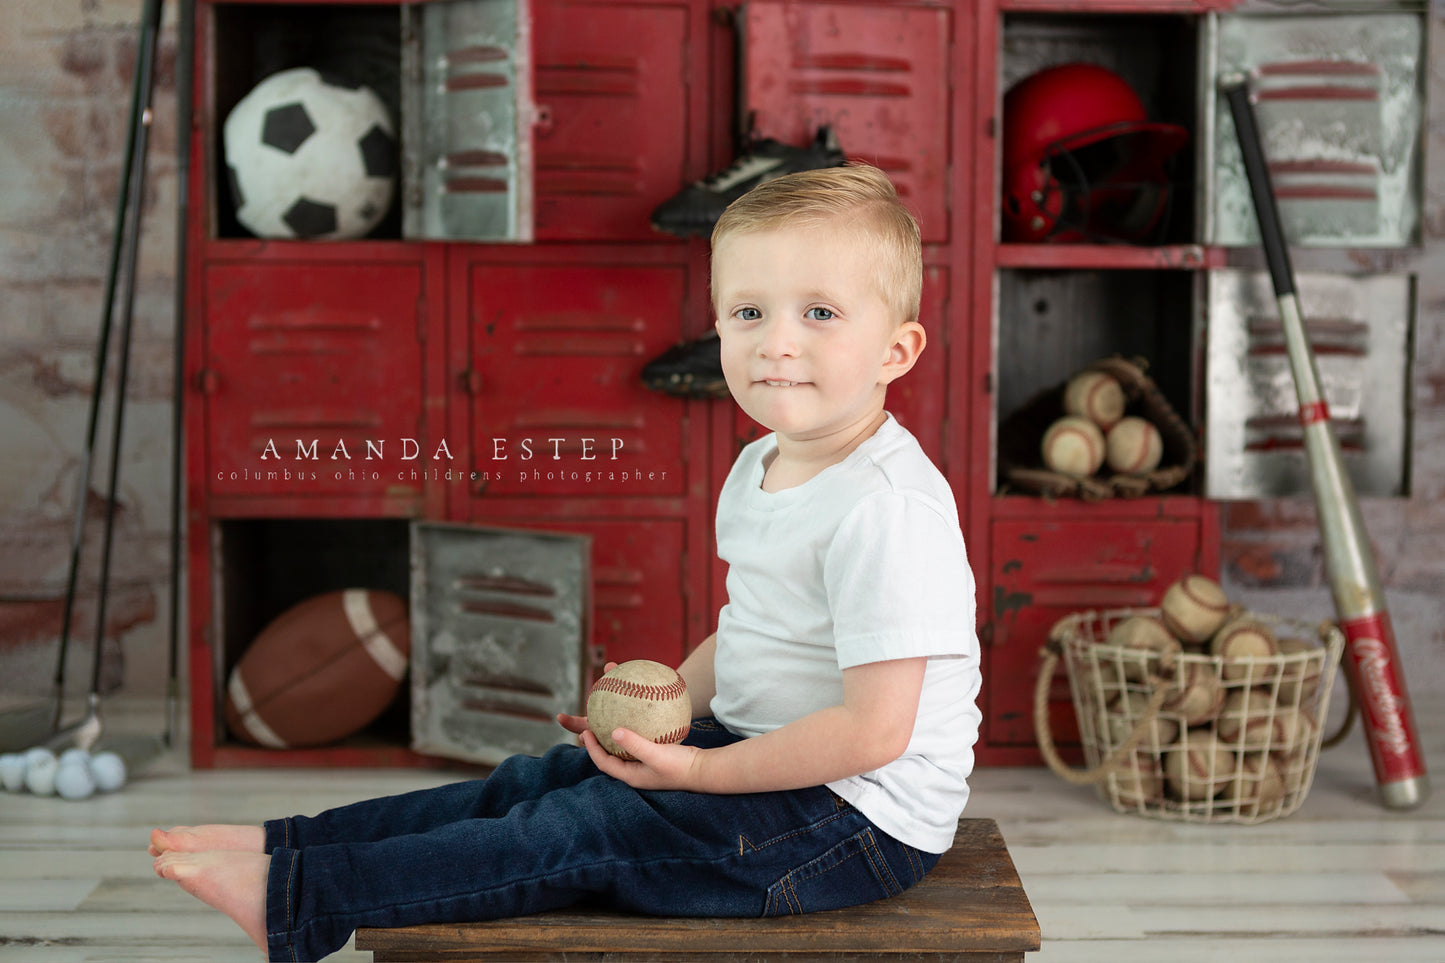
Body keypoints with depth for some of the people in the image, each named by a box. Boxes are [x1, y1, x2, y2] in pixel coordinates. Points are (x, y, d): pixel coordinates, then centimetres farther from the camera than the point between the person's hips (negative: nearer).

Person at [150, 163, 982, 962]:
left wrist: (699, 772, -19)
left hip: (859, 817, -9)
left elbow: (874, 729, -27)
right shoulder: (759, 471, 6)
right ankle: (291, 843, 9)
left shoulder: (887, 510, -26)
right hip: (765, 755, 9)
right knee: (545, 780, 5)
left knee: (577, 833, -11)